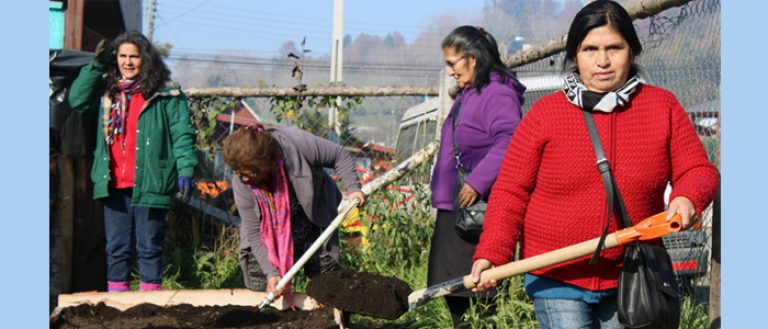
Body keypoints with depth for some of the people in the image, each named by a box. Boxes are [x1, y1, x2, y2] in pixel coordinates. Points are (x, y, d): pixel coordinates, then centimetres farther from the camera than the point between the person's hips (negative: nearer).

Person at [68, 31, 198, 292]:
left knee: (149, 247, 1)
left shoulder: (166, 94, -1)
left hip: (149, 183, -5)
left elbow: (182, 134, -4)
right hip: (114, 184, 5)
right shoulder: (107, 90, 15)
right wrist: (95, 65, 2)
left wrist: (185, 170, -13)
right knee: (116, 246, 10)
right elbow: (77, 100, 5)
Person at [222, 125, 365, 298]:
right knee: (259, 284, -8)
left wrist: (352, 188, -26)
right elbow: (254, 231, -20)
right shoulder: (241, 183, -26)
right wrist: (271, 272, -27)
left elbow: (340, 156, -16)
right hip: (271, 234, 1)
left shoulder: (296, 144, -33)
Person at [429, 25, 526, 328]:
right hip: (453, 209, 10)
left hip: (477, 211, -10)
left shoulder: (497, 94, -14)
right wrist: (441, 192, 25)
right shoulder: (466, 95, 19)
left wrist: (477, 182, -30)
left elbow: (509, 141, -28)